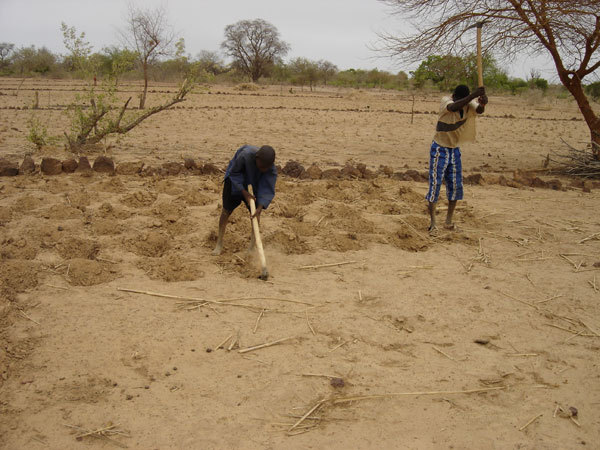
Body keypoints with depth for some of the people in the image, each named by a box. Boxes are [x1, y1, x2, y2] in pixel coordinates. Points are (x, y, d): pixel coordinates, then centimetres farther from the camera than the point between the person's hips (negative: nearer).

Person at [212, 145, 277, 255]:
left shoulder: (272, 170, -30)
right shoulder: (245, 155, -39)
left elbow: (267, 191, -29)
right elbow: (234, 173, -24)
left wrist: (259, 210, -41)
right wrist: (244, 193, -29)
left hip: (254, 185, 2)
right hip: (235, 180, -2)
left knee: (254, 211, -2)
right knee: (227, 210, 0)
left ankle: (253, 243, 16)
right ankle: (219, 243, 11)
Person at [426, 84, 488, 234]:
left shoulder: (468, 105, -7)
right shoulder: (446, 101, -16)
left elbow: (479, 110, -27)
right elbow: (454, 107, -39)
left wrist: (483, 102, -50)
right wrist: (473, 96, -50)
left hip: (455, 150, 5)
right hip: (439, 150, -4)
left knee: (456, 186, 5)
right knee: (435, 184, -5)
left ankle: (449, 221, 17)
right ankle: (433, 223, 1)